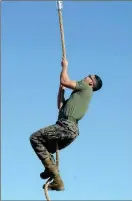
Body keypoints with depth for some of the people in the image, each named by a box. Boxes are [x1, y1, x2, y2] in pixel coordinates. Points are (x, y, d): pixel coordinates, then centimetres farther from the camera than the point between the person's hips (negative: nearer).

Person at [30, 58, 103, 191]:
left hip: (66, 126, -10)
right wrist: (61, 89, 31)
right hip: (71, 130, 10)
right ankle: (57, 181, 8)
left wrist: (65, 66, 11)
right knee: (45, 149, 20)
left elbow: (64, 81, -5)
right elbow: (61, 106, 31)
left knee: (35, 138, -11)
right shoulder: (81, 94, 29)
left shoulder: (85, 87, 3)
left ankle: (50, 169, -16)